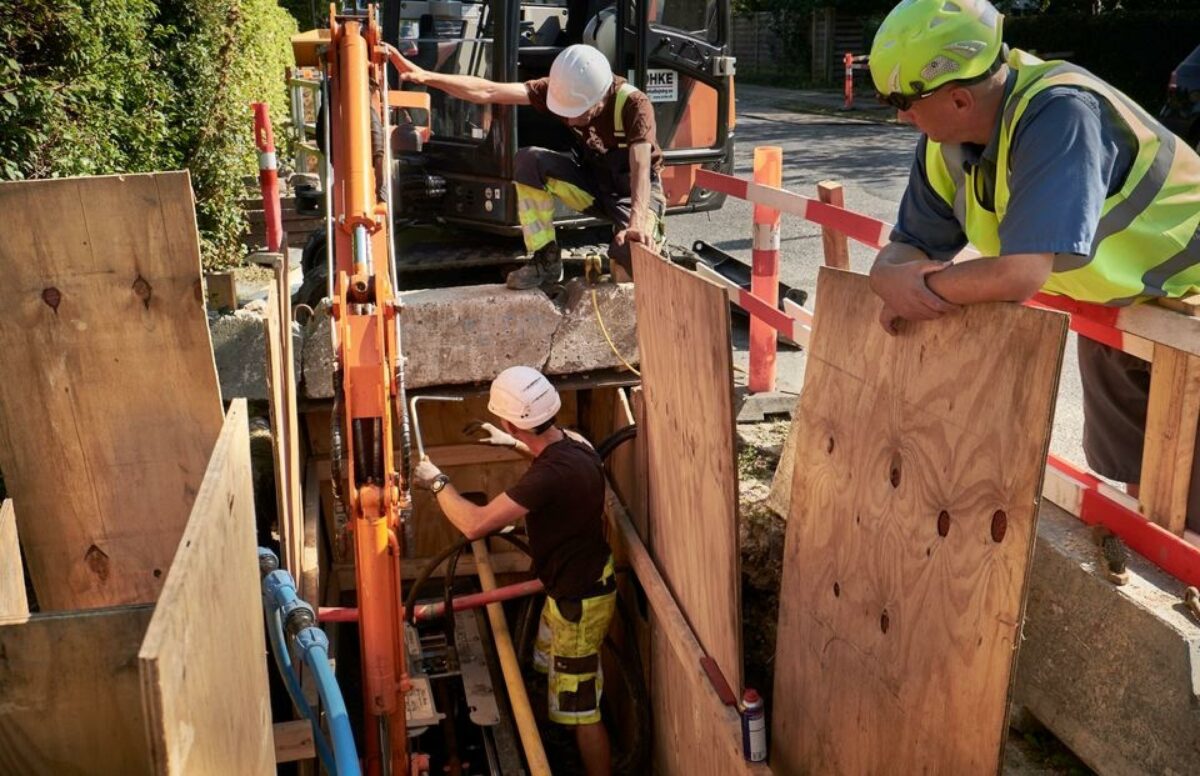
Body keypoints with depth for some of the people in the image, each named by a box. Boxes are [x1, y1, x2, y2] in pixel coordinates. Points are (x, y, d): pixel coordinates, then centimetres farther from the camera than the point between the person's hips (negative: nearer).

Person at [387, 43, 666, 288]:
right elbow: (489, 91, -22)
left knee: (630, 269, -33)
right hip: (591, 182, 4)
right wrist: (426, 76, -32)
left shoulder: (634, 104, -27)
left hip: (633, 191, -4)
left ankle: (651, 237, 6)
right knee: (529, 161, -25)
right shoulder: (560, 89, -17)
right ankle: (546, 260, -12)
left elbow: (641, 168, -37)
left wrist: (637, 222, -54)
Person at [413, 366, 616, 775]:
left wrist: (437, 482, -18)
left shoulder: (550, 476, -35)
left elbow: (474, 524, -34)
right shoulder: (572, 442, -6)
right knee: (552, 668, 31)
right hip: (574, 585, 10)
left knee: (581, 709, 4)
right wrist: (518, 444, 30)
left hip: (578, 601, -10)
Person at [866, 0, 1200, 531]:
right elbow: (908, 247, -5)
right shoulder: (944, 143, -11)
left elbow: (1021, 274, -42)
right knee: (1135, 481, 19)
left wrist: (920, 285, -27)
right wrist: (898, 287, -28)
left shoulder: (1058, 114, -35)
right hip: (1111, 311, 7)